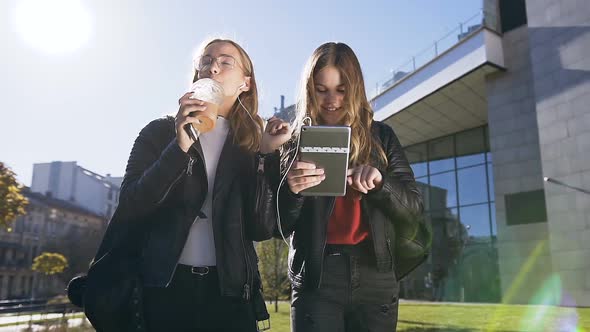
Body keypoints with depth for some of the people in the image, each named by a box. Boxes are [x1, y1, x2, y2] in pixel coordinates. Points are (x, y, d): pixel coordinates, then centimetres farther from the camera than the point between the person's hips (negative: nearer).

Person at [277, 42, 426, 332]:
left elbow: (414, 208, 3)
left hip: (375, 277, 2)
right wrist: (291, 190, -21)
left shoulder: (380, 136, 7)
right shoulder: (297, 141, 3)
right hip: (317, 278, -1)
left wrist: (380, 181, -17)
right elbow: (283, 227, 0)